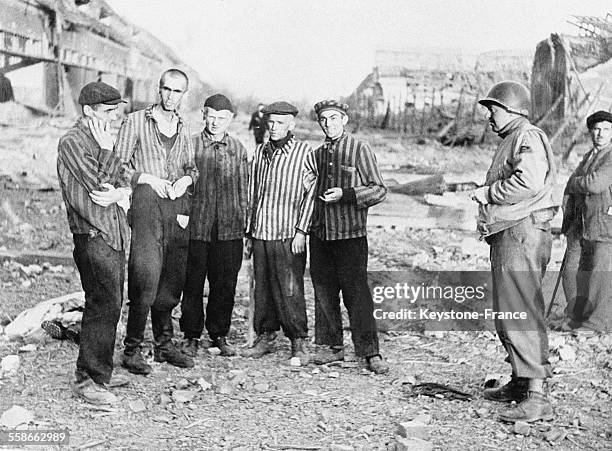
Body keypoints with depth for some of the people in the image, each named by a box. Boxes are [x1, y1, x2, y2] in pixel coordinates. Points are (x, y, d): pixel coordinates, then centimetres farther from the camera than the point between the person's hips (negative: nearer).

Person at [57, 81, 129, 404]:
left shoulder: (100, 139, 19)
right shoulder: (72, 141, -9)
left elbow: (118, 182, 18)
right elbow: (100, 183, -16)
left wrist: (118, 193, -3)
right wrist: (107, 150, -8)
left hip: (113, 234, 9)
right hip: (92, 235, -9)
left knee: (109, 305, 11)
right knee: (104, 306, -10)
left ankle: (92, 373, 21)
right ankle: (88, 379, -3)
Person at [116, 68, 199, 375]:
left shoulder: (182, 128, 18)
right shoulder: (136, 121, 3)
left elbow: (191, 167, 24)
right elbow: (118, 164, -1)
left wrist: (185, 179, 3)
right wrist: (149, 179, -11)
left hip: (178, 204, 5)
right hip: (146, 202, -5)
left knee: (172, 280, 7)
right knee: (145, 279, -12)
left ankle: (165, 344, 18)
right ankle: (132, 350, -3)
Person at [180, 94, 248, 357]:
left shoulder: (238, 149, 11)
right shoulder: (190, 145, 3)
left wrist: (243, 222, 10)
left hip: (229, 230, 2)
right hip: (196, 228, -2)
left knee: (225, 285, 6)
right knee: (193, 284, 3)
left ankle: (219, 335, 20)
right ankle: (191, 336, 16)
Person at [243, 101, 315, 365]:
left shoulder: (304, 153, -3)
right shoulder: (260, 152, 14)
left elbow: (311, 193, -6)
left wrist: (301, 230, -12)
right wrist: (249, 230, 16)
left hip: (288, 235, -5)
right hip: (260, 233, 5)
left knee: (290, 291, -4)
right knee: (262, 289, 10)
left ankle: (299, 342, 5)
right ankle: (265, 338, 21)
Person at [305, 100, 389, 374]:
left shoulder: (360, 150, -2)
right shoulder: (317, 155, 15)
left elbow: (379, 190, -6)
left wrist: (345, 194, -18)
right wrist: (304, 180, 3)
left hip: (350, 234, -6)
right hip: (320, 233, 6)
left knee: (356, 292, -7)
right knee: (323, 291, 9)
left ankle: (369, 352, -1)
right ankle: (331, 346, 21)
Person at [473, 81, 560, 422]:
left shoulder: (528, 138, -9)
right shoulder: (511, 141, 23)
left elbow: (529, 182, -25)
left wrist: (488, 192, -14)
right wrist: (487, 209, 12)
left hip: (523, 234, -11)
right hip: (508, 236, 11)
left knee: (522, 314, -13)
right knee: (508, 314, 16)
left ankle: (537, 396, -11)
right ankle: (520, 382, 27)